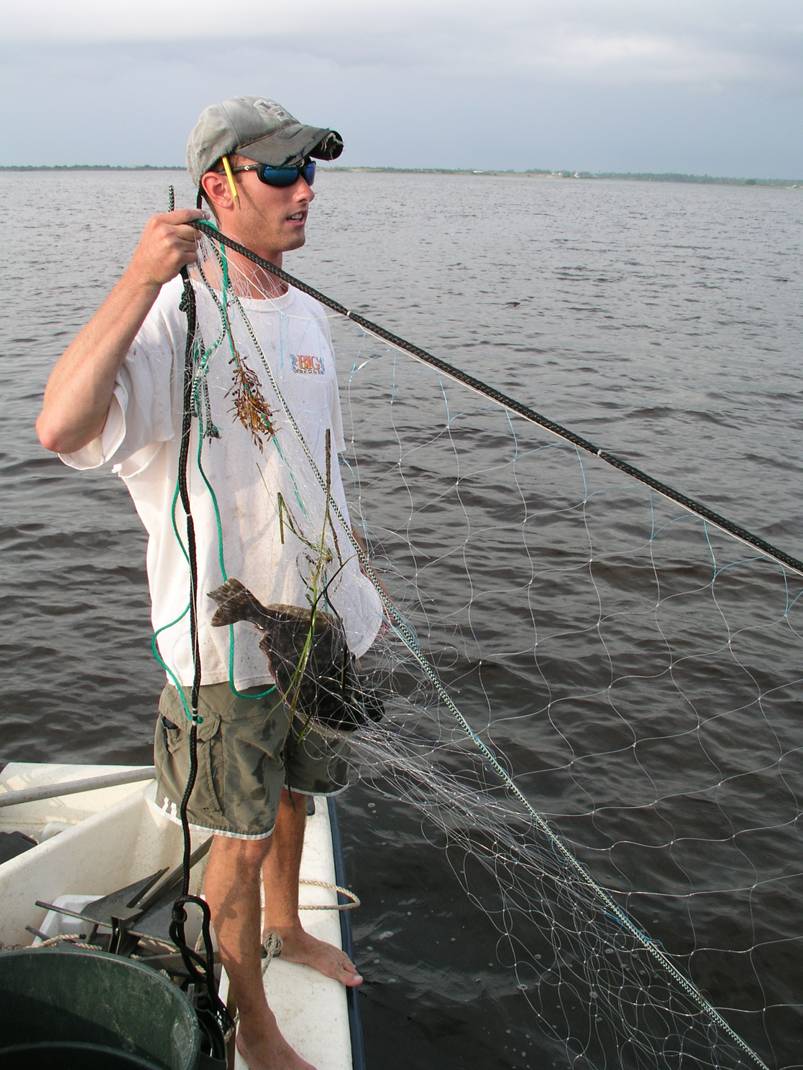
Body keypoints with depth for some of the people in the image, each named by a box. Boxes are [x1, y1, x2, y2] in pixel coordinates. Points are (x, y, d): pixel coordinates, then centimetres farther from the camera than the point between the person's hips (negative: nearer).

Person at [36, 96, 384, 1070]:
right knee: (241, 836, 9)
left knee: (291, 793, 26)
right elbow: (61, 428, -39)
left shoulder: (305, 314, 6)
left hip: (314, 616, 7)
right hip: (225, 633, -7)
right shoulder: (175, 316, -20)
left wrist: (347, 588, 21)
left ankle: (284, 926, 53)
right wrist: (141, 280, -41)